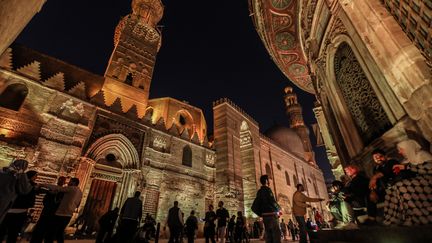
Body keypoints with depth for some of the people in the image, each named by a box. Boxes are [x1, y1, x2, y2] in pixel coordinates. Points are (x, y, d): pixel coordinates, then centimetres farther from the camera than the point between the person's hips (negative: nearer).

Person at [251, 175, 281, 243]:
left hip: (265, 216, 8)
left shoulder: (259, 192, 14)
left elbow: (254, 207, 13)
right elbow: (272, 202, -16)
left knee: (268, 236, 10)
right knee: (276, 235, -6)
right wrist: (278, 209, 3)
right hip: (272, 215, -8)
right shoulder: (267, 189, -10)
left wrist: (261, 214, 13)